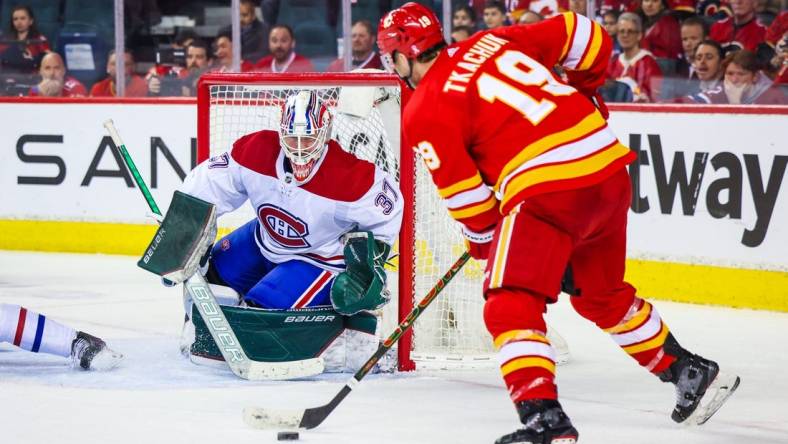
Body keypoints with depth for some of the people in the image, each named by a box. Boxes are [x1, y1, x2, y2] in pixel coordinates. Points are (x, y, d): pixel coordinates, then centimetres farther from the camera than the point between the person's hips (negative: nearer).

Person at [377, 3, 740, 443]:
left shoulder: (425, 110, 0)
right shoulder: (493, 42, 17)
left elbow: (462, 190, -1)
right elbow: (584, 36, 18)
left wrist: (482, 237, 18)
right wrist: (584, 94, 35)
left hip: (546, 191, -8)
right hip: (610, 167, 8)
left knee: (511, 307, -7)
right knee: (603, 295, 27)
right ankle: (691, 373, 39)